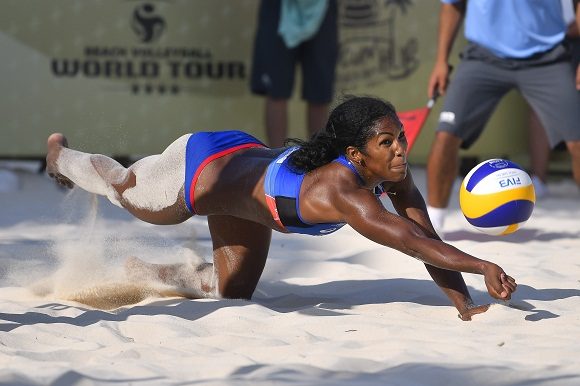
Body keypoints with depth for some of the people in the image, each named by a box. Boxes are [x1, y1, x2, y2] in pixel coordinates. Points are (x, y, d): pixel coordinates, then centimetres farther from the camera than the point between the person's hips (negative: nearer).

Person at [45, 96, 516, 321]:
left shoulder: (395, 172, -27)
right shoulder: (340, 191, -48)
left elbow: (427, 238, -25)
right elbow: (409, 240, -60)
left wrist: (463, 303, -34)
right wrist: (482, 266, -68)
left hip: (245, 160, 6)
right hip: (197, 171, -6)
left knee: (231, 289, 22)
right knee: (120, 185, 28)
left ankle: (144, 271, 48)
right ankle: (60, 153, 61)